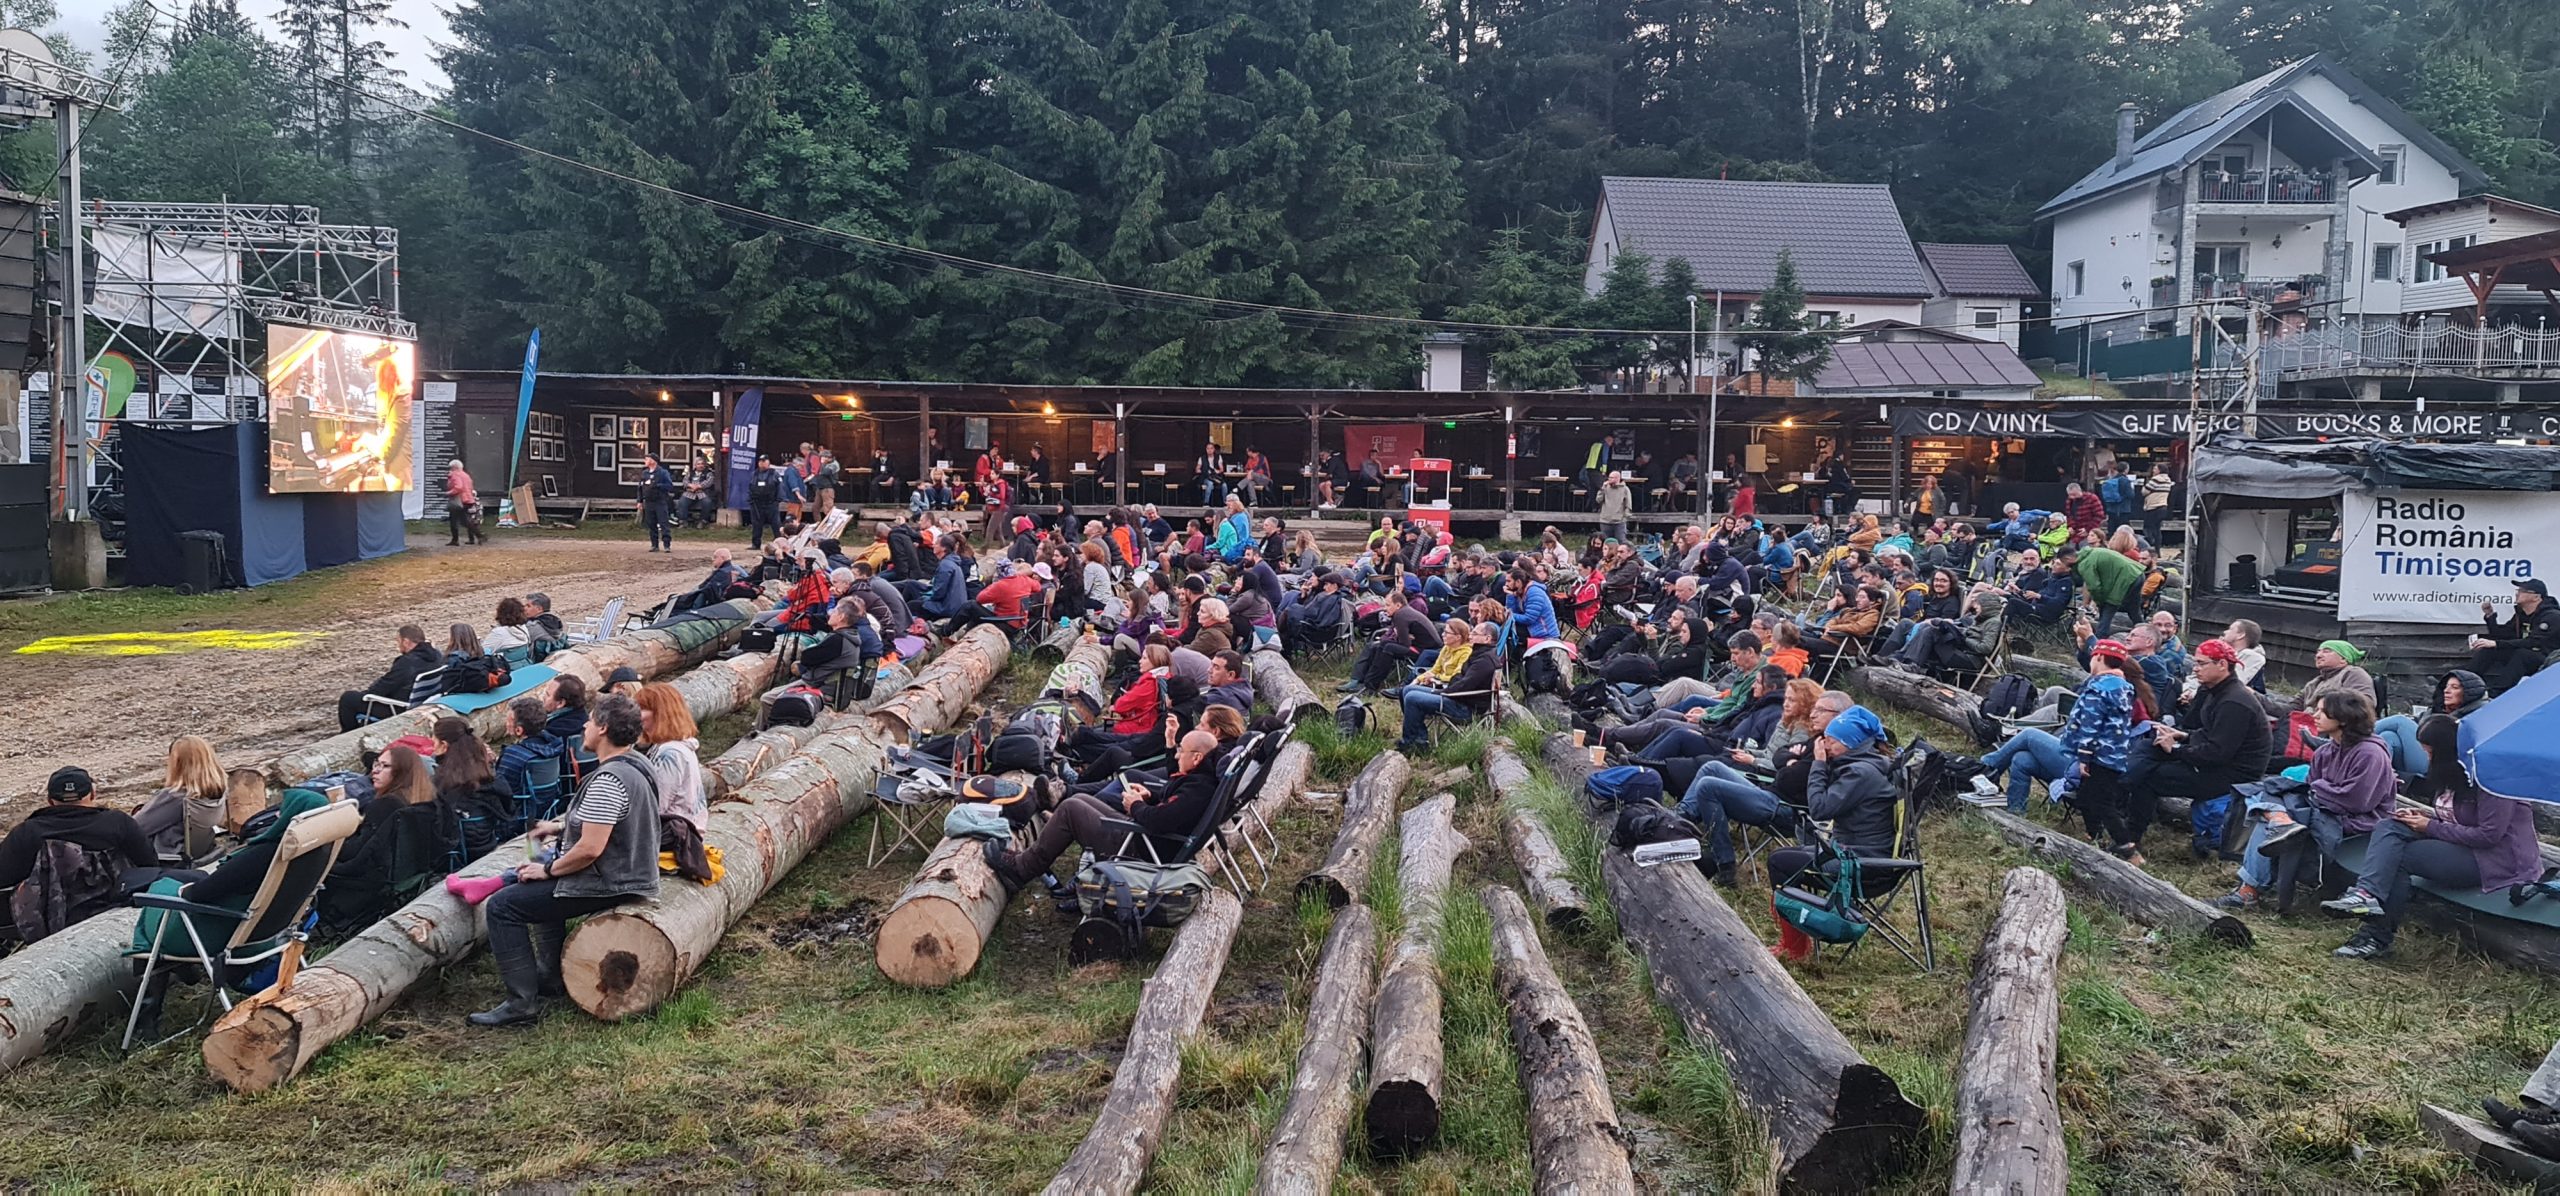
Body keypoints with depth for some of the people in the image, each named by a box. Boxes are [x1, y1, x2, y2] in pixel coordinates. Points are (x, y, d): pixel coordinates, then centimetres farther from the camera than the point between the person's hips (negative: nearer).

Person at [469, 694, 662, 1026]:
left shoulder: (608, 780, -26)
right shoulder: (638, 763, 5)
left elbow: (590, 848, -28)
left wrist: (548, 869, -13)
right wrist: (561, 827, 18)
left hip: (607, 885, -10)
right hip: (634, 872, 11)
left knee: (503, 906, -6)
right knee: (539, 885, 34)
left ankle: (522, 1002, -7)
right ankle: (551, 975, 36)